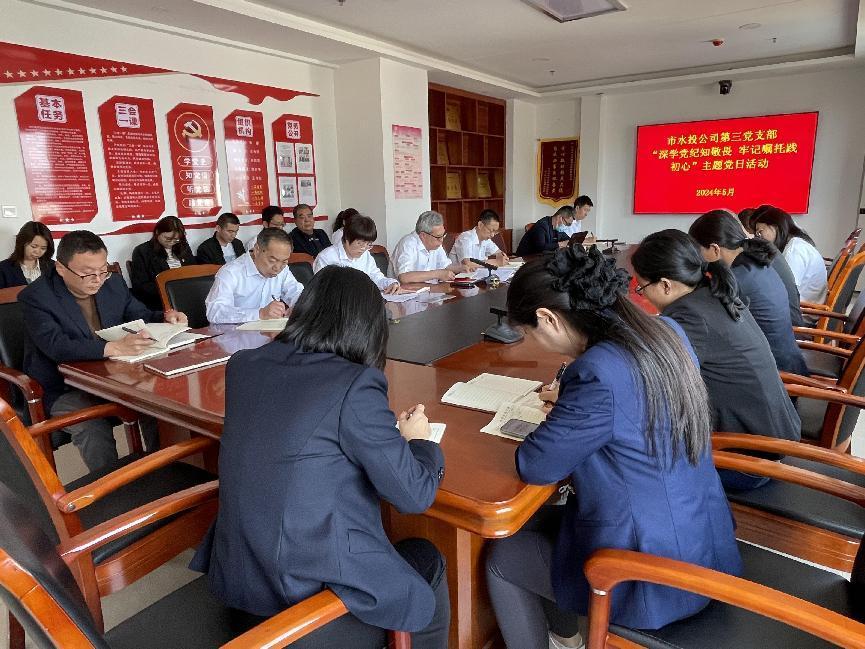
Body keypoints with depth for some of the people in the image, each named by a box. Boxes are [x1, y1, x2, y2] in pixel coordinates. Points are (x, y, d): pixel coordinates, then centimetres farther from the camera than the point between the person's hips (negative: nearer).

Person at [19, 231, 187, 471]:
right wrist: (113, 348, -45)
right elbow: (57, 345, -29)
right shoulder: (36, 297, -14)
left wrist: (165, 317, -8)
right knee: (94, 429, -30)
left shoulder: (113, 283, 3)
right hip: (64, 390, -4)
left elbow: (141, 316, 16)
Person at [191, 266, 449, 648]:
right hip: (306, 589, -6)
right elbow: (415, 495, -15)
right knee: (427, 563, 22)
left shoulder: (244, 365, -1)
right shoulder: (354, 384, -21)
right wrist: (417, 439, 4)